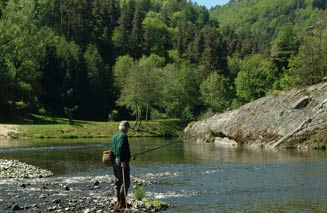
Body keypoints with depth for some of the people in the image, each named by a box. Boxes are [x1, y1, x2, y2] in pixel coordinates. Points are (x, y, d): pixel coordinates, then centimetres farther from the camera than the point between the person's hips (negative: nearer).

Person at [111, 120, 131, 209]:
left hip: (114, 161, 9)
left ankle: (118, 202, 17)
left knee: (118, 182, 13)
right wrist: (123, 161, -22)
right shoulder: (123, 136, -13)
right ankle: (122, 203, -8)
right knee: (126, 182, -5)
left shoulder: (114, 135, 15)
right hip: (122, 161, -9)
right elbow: (120, 148, -23)